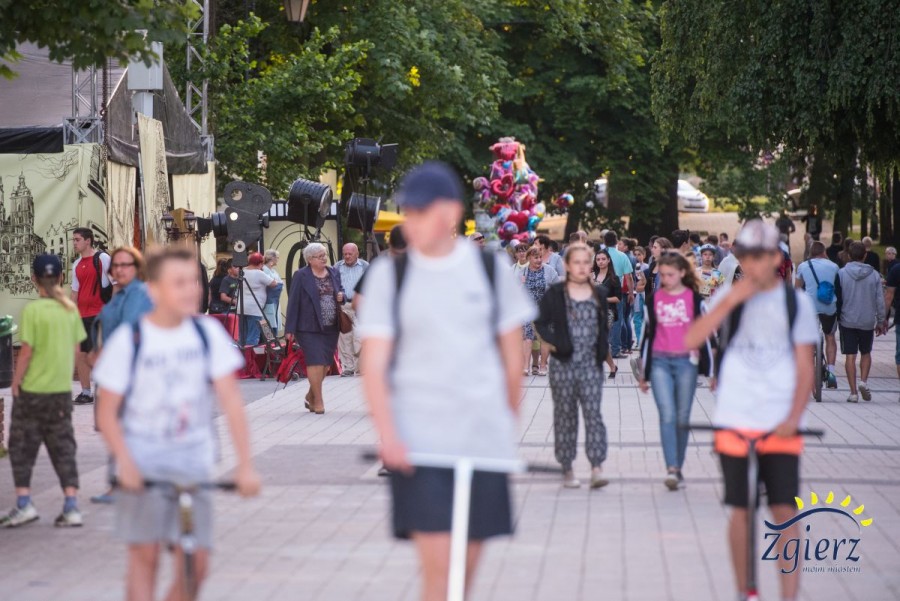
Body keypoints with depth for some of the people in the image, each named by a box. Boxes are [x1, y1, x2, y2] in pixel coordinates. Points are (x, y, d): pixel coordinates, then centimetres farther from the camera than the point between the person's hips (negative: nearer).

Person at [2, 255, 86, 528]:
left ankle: (23, 504, 8)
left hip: (33, 390, -5)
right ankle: (71, 506, 5)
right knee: (63, 448, 9)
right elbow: (75, 349, 6)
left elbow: (26, 352, -14)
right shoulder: (70, 309, 1)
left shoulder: (33, 310, -14)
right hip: (62, 390, 5)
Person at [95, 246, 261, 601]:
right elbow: (107, 413, -4)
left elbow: (231, 401, -5)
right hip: (141, 461, -2)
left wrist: (245, 465, -13)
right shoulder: (127, 342, -7)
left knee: (195, 565, -3)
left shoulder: (207, 333, -1)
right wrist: (125, 462, -19)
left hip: (192, 464, 2)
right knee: (145, 554, -10)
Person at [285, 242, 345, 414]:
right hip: (309, 328, -6)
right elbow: (293, 302, -6)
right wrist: (290, 328, -10)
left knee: (326, 363, 8)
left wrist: (341, 296, -2)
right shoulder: (301, 276, -5)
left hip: (330, 328, 6)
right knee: (316, 362, -10)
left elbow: (340, 290, 24)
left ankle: (311, 396, 26)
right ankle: (318, 401, -3)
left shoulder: (334, 273, 11)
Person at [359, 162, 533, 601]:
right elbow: (374, 364, -3)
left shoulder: (489, 268, 4)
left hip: (484, 439, 2)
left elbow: (512, 356, 13)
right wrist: (387, 434, -16)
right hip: (418, 444, -2)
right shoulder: (389, 275, 1)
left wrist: (509, 424, 16)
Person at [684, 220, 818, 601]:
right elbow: (691, 340, -8)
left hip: (780, 425, -1)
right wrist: (730, 301, -16)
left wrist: (793, 418, -10)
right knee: (741, 510, 5)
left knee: (785, 511, -7)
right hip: (735, 422, 1)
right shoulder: (728, 297, 5)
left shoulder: (796, 302, 3)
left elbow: (804, 367, 2)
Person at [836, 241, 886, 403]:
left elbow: (836, 298, -2)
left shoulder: (841, 273, -6)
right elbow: (880, 300, 1)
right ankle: (864, 381, -2)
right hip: (868, 321, 1)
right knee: (866, 353, 19)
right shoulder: (874, 275, -3)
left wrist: (836, 317, 10)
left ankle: (853, 392, -1)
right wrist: (880, 322, 11)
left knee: (850, 356, 2)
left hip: (847, 321, -1)